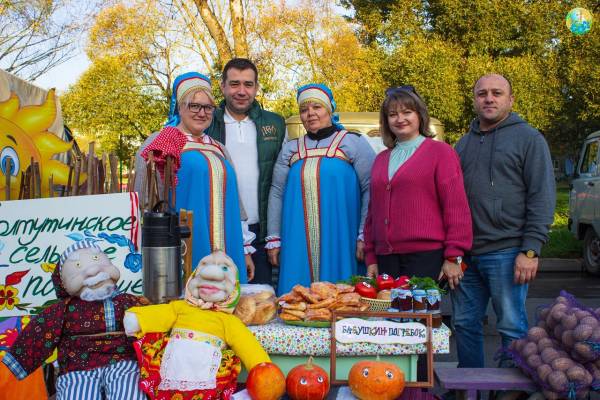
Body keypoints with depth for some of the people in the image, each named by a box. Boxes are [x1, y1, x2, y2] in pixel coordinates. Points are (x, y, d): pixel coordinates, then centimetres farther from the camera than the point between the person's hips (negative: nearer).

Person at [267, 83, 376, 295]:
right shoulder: (290, 149, 14)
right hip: (298, 244, 3)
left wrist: (364, 236, -10)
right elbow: (277, 193, 14)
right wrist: (274, 239, 8)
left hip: (340, 241, -3)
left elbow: (371, 189, -3)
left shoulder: (353, 142, 3)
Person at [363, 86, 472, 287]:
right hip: (386, 258, 5)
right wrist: (371, 258, 12)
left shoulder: (441, 152, 1)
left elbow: (456, 207, -4)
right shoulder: (381, 159, 16)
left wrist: (453, 257, -8)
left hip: (426, 256, -4)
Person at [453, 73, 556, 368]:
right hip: (465, 254, 6)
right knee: (464, 324, 11)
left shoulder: (529, 139, 0)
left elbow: (542, 198, -7)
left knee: (512, 327, 1)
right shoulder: (464, 144, 17)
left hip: (506, 253, -6)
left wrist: (530, 250, -15)